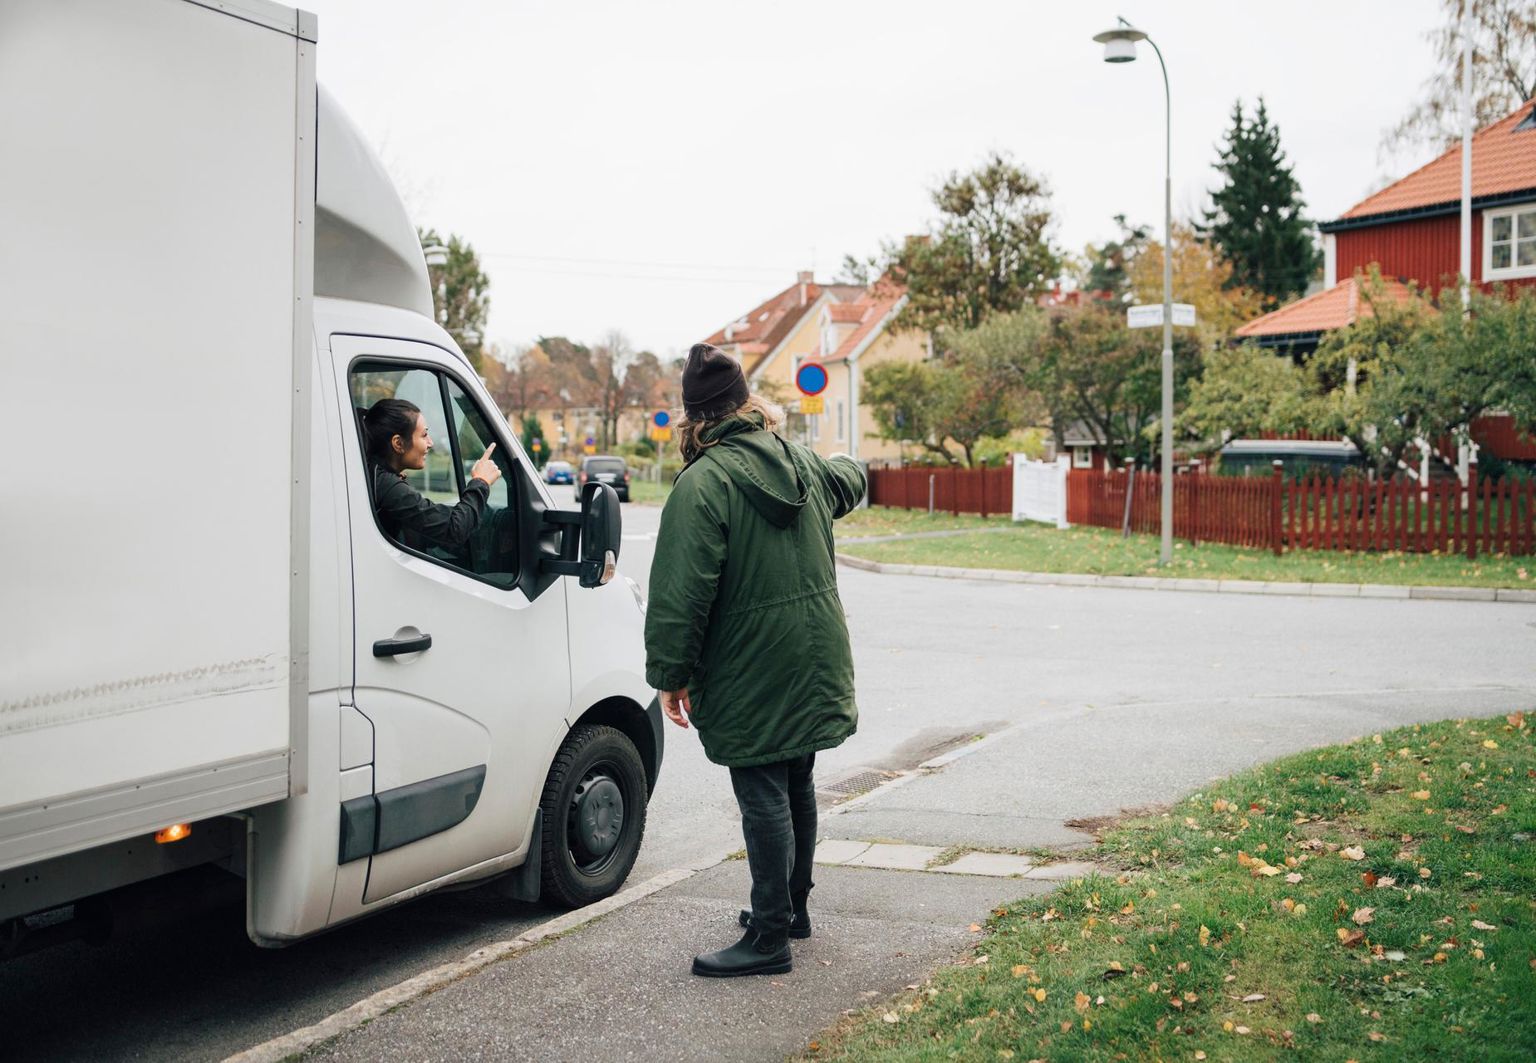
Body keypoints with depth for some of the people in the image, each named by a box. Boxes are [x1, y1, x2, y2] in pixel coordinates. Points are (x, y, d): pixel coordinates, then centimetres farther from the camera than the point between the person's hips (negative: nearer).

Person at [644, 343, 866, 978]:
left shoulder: (703, 484, -16)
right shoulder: (801, 464, 6)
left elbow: (682, 593, -20)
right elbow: (848, 480, 31)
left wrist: (670, 674, -13)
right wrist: (845, 466, 55)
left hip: (752, 676, -8)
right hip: (815, 663, 8)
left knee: (764, 797, -2)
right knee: (796, 784, 19)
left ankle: (770, 937, 4)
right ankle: (792, 906, 34)